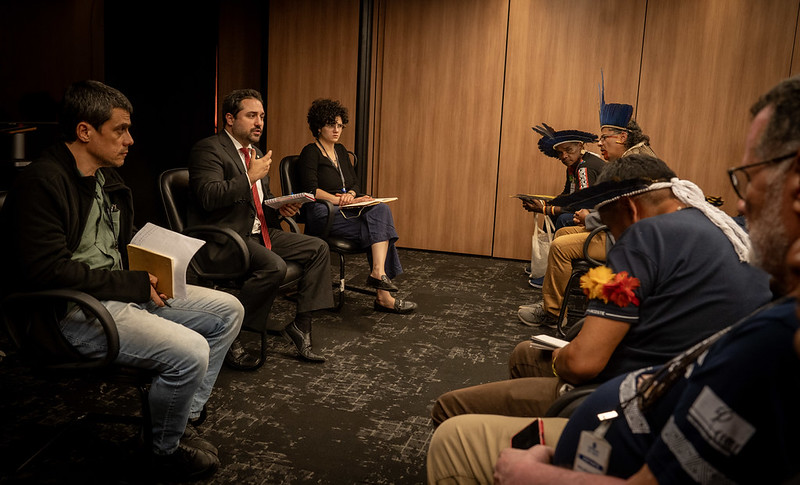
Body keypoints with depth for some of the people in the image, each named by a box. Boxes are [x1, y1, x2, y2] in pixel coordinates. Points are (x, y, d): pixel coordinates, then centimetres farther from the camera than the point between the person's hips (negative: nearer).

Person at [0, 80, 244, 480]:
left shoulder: (108, 179, 13)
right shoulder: (40, 183, -15)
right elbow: (49, 271, -23)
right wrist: (135, 284, -19)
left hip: (124, 291, 10)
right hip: (71, 311, -10)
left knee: (228, 311, 5)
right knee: (189, 352, -28)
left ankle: (182, 416, 11)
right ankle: (166, 449, 2)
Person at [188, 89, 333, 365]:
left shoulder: (256, 153, 19)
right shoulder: (208, 149, -8)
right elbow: (209, 197, -22)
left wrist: (280, 208, 4)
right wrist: (251, 176, -19)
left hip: (259, 232, 9)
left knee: (318, 248, -2)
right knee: (274, 266, -32)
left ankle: (300, 326, -2)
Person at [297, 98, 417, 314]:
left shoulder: (341, 151, 21)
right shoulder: (310, 153, -1)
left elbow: (355, 184, 18)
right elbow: (311, 190, -13)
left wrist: (351, 195, -6)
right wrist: (340, 200, -20)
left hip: (345, 210, 7)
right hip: (322, 213, -7)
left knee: (382, 210, -23)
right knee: (378, 227, -24)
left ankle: (378, 272, -34)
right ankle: (383, 295, -29)